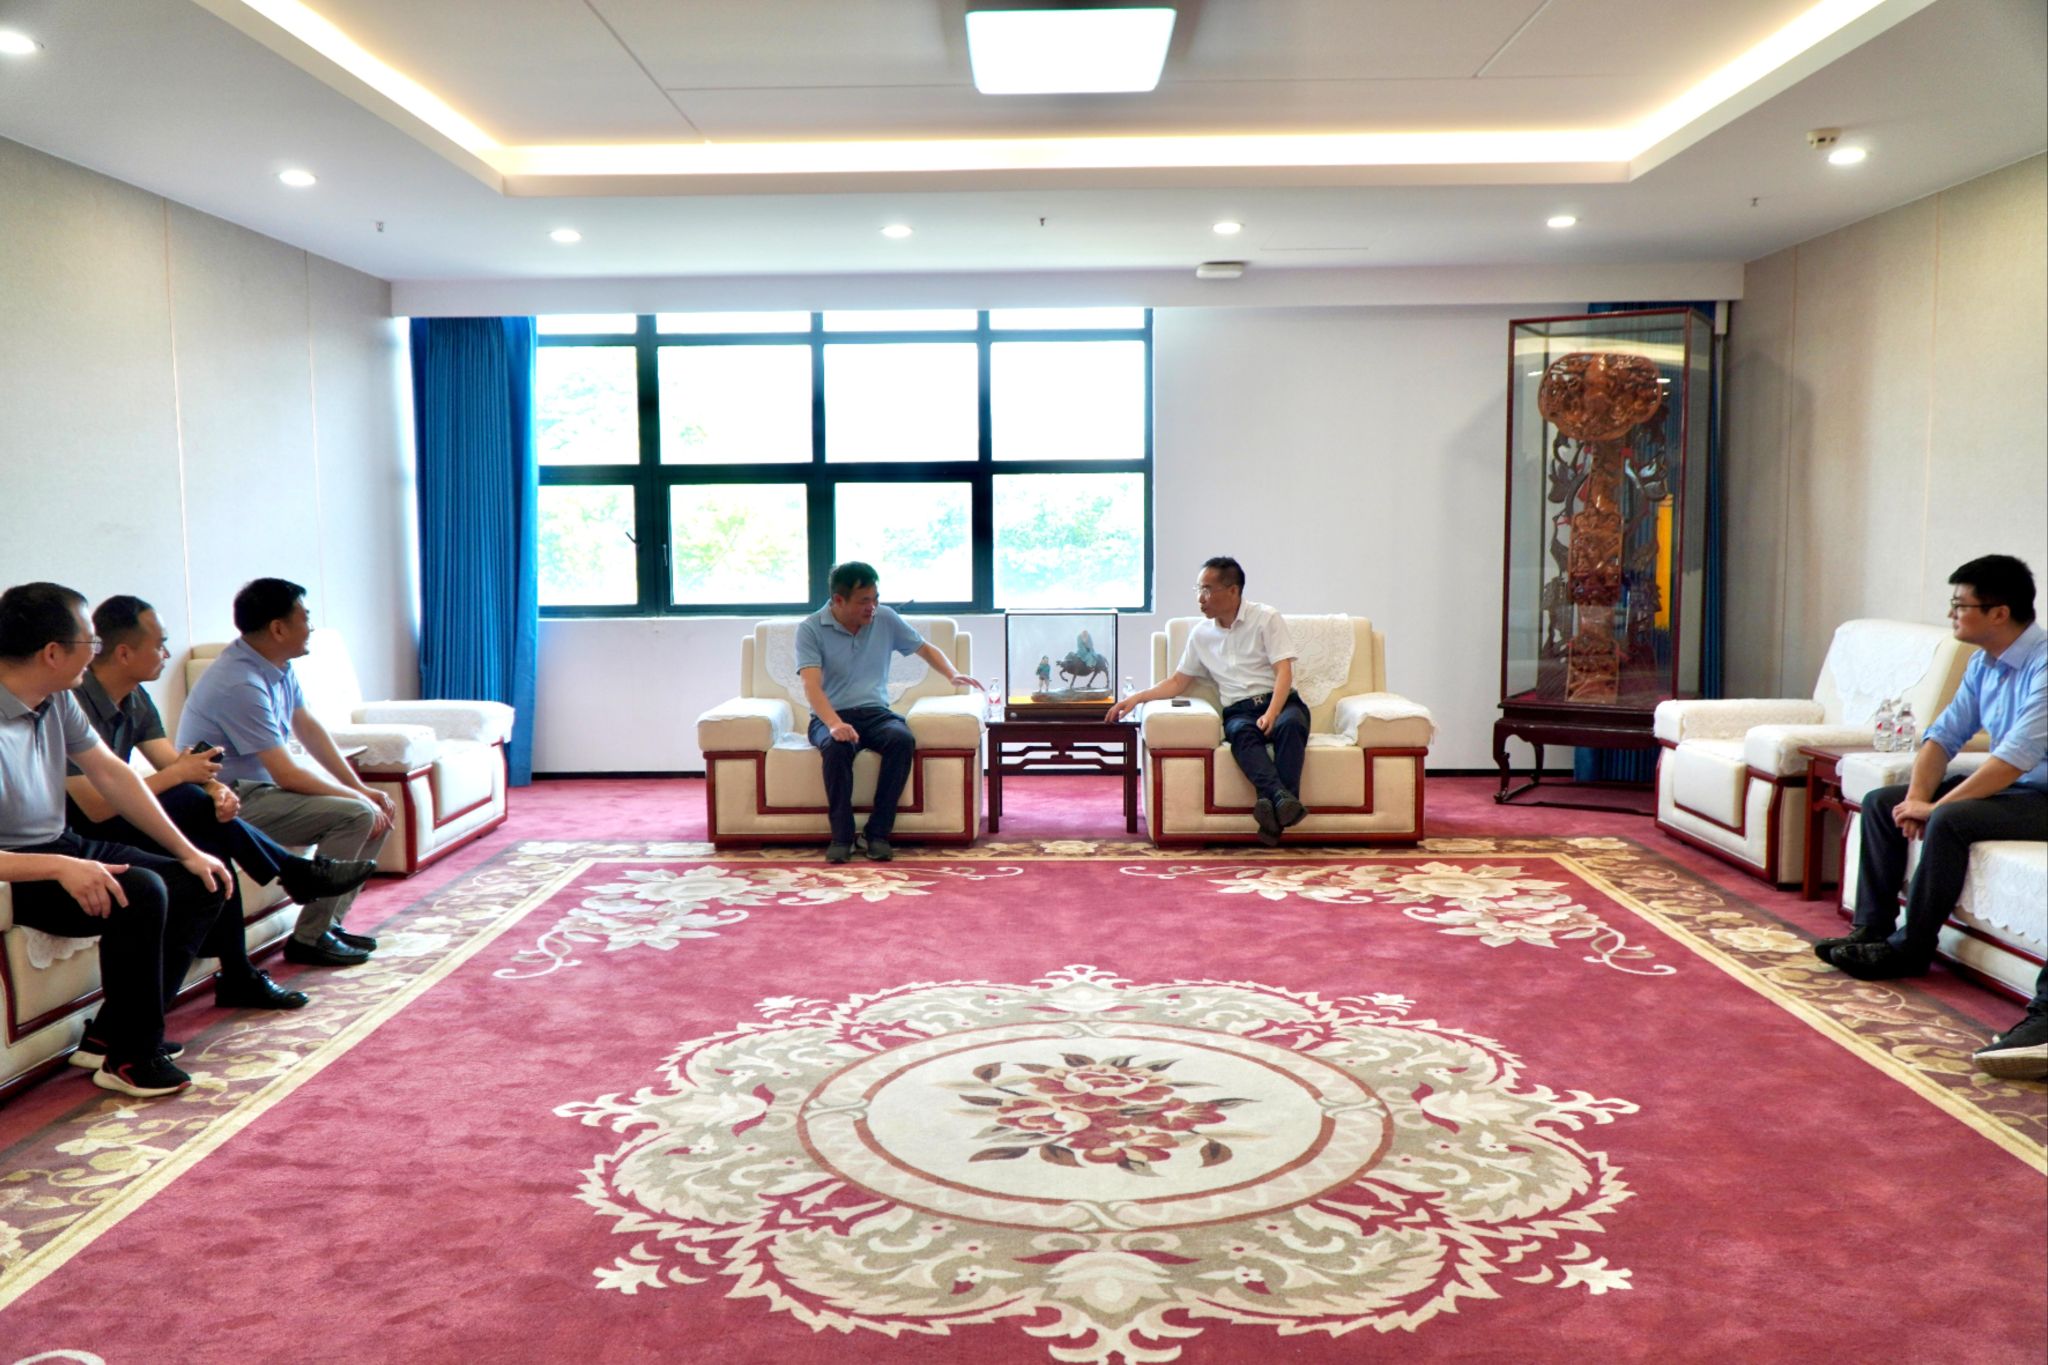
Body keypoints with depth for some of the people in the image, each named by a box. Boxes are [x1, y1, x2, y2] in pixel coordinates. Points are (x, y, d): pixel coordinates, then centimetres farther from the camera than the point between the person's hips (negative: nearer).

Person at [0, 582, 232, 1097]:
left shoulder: (56, 701, 1)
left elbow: (111, 773, 8)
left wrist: (189, 852, 5)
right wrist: (60, 867, -38)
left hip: (62, 846, 9)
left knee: (201, 883, 3)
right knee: (140, 892, -30)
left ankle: (115, 1031, 5)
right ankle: (129, 1057, -12)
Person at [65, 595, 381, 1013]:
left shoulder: (134, 699, 6)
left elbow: (175, 764, 2)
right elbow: (96, 807, -28)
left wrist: (214, 787, -20)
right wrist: (180, 774, -21)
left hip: (119, 822, 8)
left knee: (212, 847, -18)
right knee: (190, 803, -26)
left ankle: (238, 978, -11)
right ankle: (298, 873, -8)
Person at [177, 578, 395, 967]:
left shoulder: (278, 666, 5)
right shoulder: (241, 684, -25)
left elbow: (309, 728, 11)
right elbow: (289, 775, -26)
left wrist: (361, 788, 2)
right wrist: (357, 797, -15)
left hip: (259, 788, 10)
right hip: (230, 803, -10)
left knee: (378, 810, 3)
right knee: (356, 815, -24)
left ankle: (329, 922, 8)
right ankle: (309, 938, -13)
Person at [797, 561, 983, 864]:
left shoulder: (886, 619, 6)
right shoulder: (810, 629, -6)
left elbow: (925, 648, 20)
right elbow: (811, 685, -18)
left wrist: (952, 675, -1)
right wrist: (834, 724, -36)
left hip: (875, 712, 3)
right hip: (830, 717, -3)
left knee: (903, 739, -32)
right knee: (838, 746, -38)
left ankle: (879, 833, -24)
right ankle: (841, 836, -25)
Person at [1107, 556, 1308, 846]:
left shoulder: (1266, 619, 4)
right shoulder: (1201, 633, 17)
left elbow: (1284, 672, -6)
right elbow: (1179, 681, 24)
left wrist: (1272, 714, -23)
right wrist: (1137, 697, 10)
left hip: (1280, 701, -2)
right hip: (1238, 711, 2)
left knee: (1290, 725, -38)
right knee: (1242, 733, -36)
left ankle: (1275, 813, -54)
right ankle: (1281, 799, -59)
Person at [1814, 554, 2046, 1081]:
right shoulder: (1985, 663, 6)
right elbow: (1945, 734, 6)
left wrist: (1934, 807, -26)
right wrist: (1918, 795, -12)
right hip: (2004, 786, 10)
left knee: (1950, 821, -32)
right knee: (1881, 802, 2)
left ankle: (1911, 948, -16)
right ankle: (1871, 931, 2)